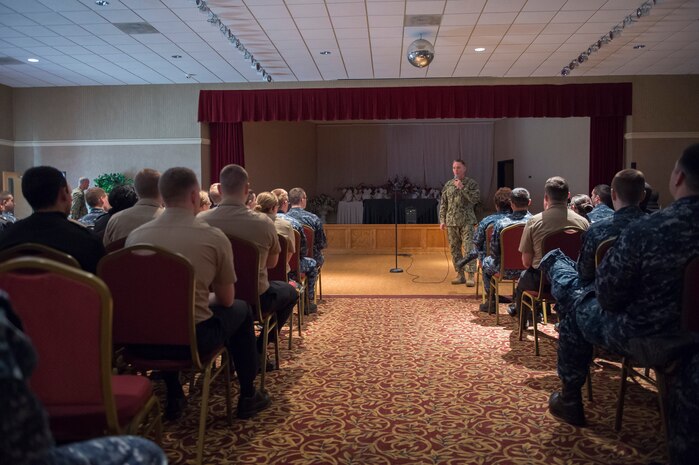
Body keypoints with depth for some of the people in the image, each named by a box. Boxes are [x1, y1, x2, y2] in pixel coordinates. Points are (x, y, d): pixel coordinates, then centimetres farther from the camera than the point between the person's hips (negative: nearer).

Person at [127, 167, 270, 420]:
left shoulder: (135, 235, -1)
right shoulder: (214, 237, -10)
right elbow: (226, 300, 0)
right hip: (194, 338, -4)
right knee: (242, 310, 23)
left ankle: (173, 398, 39)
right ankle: (248, 396, 32)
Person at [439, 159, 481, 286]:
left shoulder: (472, 184, 1)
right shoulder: (448, 184, 11)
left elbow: (476, 199, -14)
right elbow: (443, 204, 12)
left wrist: (462, 187, -17)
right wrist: (442, 220, 6)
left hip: (467, 221, -4)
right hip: (451, 222, 4)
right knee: (454, 249, 7)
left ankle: (471, 276, -6)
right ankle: (460, 275, 16)